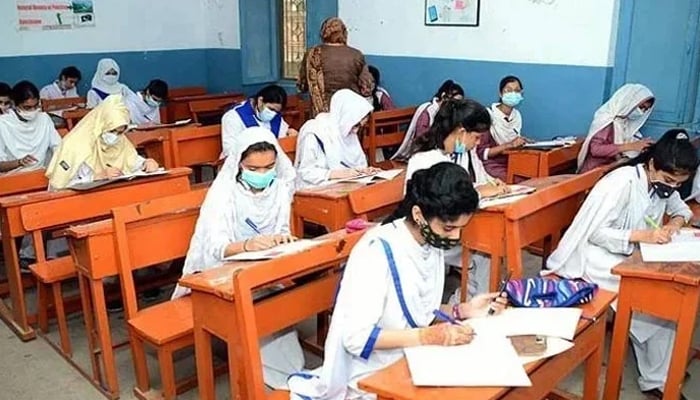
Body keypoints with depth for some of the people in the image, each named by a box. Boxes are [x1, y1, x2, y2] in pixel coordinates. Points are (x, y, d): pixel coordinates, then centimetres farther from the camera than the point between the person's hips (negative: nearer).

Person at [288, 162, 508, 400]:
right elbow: (356, 337, -24)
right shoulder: (376, 251, -24)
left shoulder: (432, 242, -1)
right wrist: (427, 336, -29)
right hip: (371, 380, -6)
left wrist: (464, 311, -5)